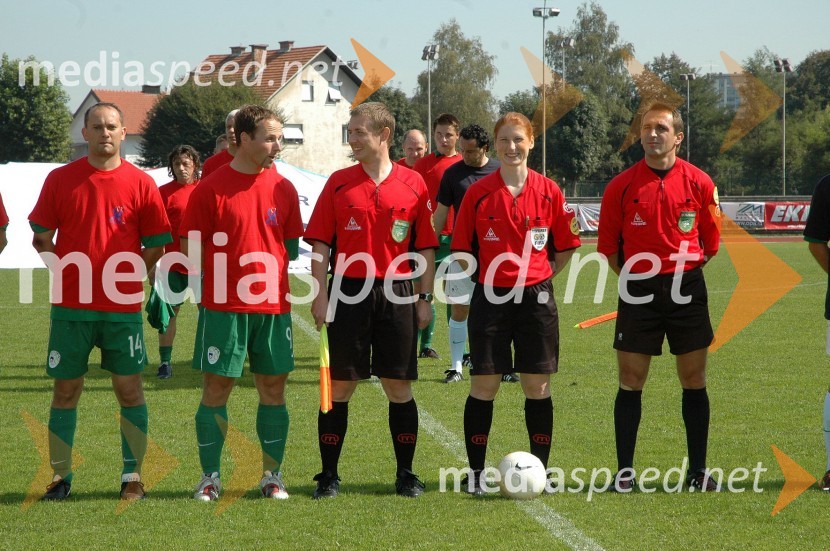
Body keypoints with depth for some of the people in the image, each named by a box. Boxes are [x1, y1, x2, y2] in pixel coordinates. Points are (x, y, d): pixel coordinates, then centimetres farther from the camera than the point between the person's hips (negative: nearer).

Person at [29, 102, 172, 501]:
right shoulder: (60, 179, 4)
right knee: (66, 389, 5)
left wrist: (128, 274, -1)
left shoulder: (140, 183, 2)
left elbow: (156, 245, 7)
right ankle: (60, 475, 14)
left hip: (123, 307, -1)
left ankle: (133, 475, 8)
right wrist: (67, 271, 0)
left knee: (129, 389, 0)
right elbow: (41, 237, 8)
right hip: (70, 304, 1)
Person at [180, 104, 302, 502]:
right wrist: (212, 285, -9)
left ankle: (272, 475, 15)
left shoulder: (283, 189, 8)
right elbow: (191, 247, -2)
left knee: (273, 389, 6)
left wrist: (272, 274, 5)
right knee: (216, 390, 0)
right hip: (224, 306, -3)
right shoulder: (210, 189, -4)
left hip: (273, 306, 4)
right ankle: (210, 477, 8)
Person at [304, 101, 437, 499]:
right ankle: (328, 476, 9)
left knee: (399, 387, 4)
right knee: (339, 386, 2)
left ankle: (406, 474, 13)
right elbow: (320, 244, 2)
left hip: (396, 294, 0)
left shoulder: (413, 184, 3)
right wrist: (321, 295, -5)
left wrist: (425, 298, 2)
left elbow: (426, 247, 6)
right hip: (348, 293, 0)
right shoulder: (339, 183, 3)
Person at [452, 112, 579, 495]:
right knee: (483, 386, 0)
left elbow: (565, 248, 10)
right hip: (490, 298, -1)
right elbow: (462, 249, 6)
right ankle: (474, 472, 9)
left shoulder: (549, 192, 1)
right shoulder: (478, 193, -1)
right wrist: (488, 276, 4)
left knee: (538, 387, 4)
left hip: (536, 298, 1)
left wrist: (538, 276, 4)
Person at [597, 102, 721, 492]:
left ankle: (698, 470, 11)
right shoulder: (621, 186, -1)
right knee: (630, 382, 1)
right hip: (637, 291, 0)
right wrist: (634, 277, 4)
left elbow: (710, 243, 9)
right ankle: (625, 470, 8)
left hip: (686, 289, 0)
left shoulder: (699, 183, 0)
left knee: (694, 380, 4)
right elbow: (609, 246, 5)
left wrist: (684, 270, 6)